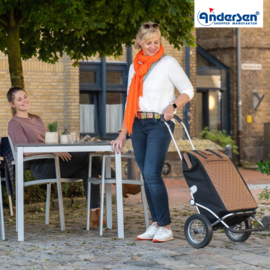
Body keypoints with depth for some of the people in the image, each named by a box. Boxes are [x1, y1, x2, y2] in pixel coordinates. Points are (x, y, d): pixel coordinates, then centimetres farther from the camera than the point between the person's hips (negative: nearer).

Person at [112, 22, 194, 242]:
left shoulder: (168, 63, -1)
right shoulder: (135, 67, 14)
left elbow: (188, 90, 1)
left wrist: (173, 106, -18)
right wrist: (123, 133, 13)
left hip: (160, 124, -6)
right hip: (138, 125, 6)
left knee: (152, 174, -15)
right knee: (147, 176, 5)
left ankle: (166, 227, -10)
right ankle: (156, 224, 11)